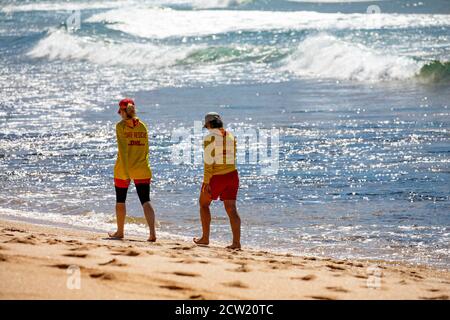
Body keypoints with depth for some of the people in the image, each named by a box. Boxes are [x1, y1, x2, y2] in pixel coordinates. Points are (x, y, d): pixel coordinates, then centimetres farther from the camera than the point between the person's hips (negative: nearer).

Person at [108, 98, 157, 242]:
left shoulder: (121, 126, -9)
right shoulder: (143, 126, 3)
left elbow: (122, 149, -15)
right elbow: (146, 149, 8)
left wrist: (125, 171, -17)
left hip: (123, 169, -3)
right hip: (142, 170, 3)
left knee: (120, 201, 15)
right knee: (145, 201, -1)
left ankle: (120, 232, 27)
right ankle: (152, 232, -17)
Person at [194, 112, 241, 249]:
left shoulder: (210, 138, -13)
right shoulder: (231, 137, 6)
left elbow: (208, 162, -18)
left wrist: (206, 183, -16)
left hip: (215, 177, -5)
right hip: (232, 176, 5)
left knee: (203, 203, 17)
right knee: (231, 209, 1)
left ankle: (205, 238, 19)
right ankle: (236, 242, -9)